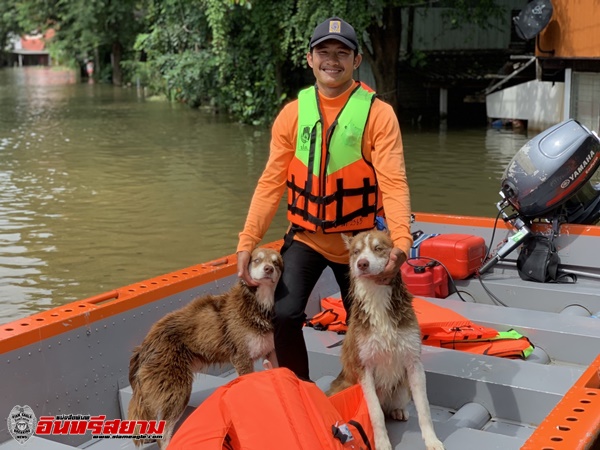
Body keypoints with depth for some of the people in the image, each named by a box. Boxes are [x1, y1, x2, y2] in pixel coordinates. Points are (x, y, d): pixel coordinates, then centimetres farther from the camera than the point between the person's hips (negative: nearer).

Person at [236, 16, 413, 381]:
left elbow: (393, 182, -19)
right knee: (284, 315, -13)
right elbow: (271, 183, -4)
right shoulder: (292, 113, -3)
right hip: (305, 237, 2)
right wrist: (247, 242, -12)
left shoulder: (378, 113, -12)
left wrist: (401, 240, -35)